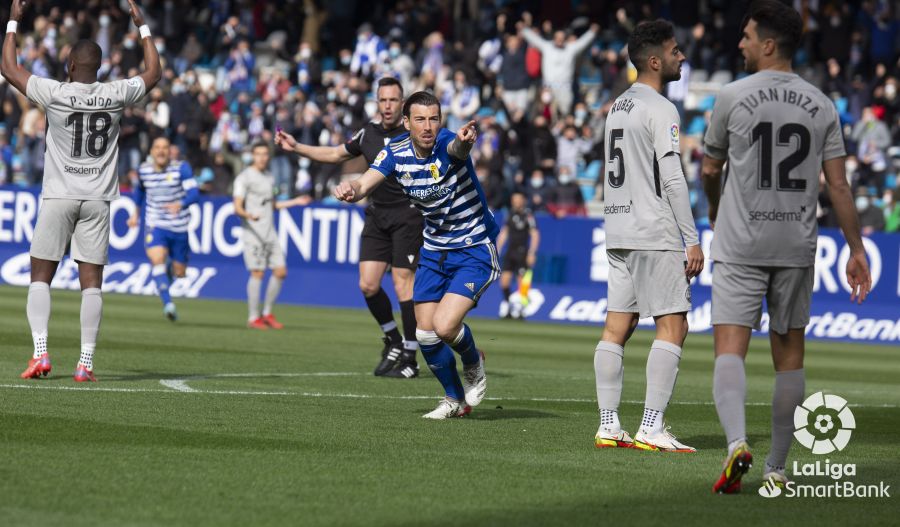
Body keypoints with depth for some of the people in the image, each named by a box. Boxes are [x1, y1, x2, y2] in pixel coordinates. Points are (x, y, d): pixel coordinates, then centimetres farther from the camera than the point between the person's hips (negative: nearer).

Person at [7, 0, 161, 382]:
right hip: (98, 200, 2)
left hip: (59, 197, -2)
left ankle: (40, 352, -8)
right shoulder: (116, 95, -1)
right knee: (91, 282, 1)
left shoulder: (55, 93, -8)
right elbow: (154, 72, 18)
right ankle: (86, 363, -5)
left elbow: (9, 68, 5)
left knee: (40, 276, 6)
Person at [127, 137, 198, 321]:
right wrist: (136, 212, 25)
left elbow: (194, 193, -19)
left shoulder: (181, 168, -10)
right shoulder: (143, 170, 1)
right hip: (155, 225, 1)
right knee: (157, 260, -25)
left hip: (179, 227, -1)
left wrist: (180, 204, -39)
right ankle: (168, 304, -32)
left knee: (179, 273, 9)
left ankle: (171, 267, 47)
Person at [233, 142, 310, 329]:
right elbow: (237, 207, -13)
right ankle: (253, 318, -1)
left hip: (270, 234, 7)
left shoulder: (270, 177, 17)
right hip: (253, 234, -7)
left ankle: (267, 314, 14)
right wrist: (249, 215, -33)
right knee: (257, 273, -9)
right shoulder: (244, 178, -6)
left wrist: (295, 202, 25)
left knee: (280, 272, 2)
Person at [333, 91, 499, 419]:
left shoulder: (447, 144, -21)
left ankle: (474, 363, 14)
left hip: (474, 251, -6)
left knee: (444, 325, -20)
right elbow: (364, 185, -18)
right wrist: (350, 189, -43)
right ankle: (456, 400, 25)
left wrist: (465, 141, -71)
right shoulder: (395, 153, -7)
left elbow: (458, 148, -46)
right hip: (433, 251, 6)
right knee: (425, 333, 3)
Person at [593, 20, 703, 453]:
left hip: (618, 233, 9)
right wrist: (692, 240, -14)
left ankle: (608, 425, 5)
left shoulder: (618, 107, 16)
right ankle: (651, 428, -12)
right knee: (672, 326, -6)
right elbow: (673, 179, -16)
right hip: (655, 235, -9)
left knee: (617, 326, 6)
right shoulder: (660, 110, -11)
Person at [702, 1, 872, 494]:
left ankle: (737, 443, -31)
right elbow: (838, 184, 1)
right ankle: (777, 468, 15)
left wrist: (715, 211, 30)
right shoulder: (821, 106, 4)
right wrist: (856, 250, 6)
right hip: (797, 245, 3)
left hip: (740, 245, -3)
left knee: (730, 347, -8)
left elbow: (710, 169, 9)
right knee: (789, 354, 11)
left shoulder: (733, 97, -4)